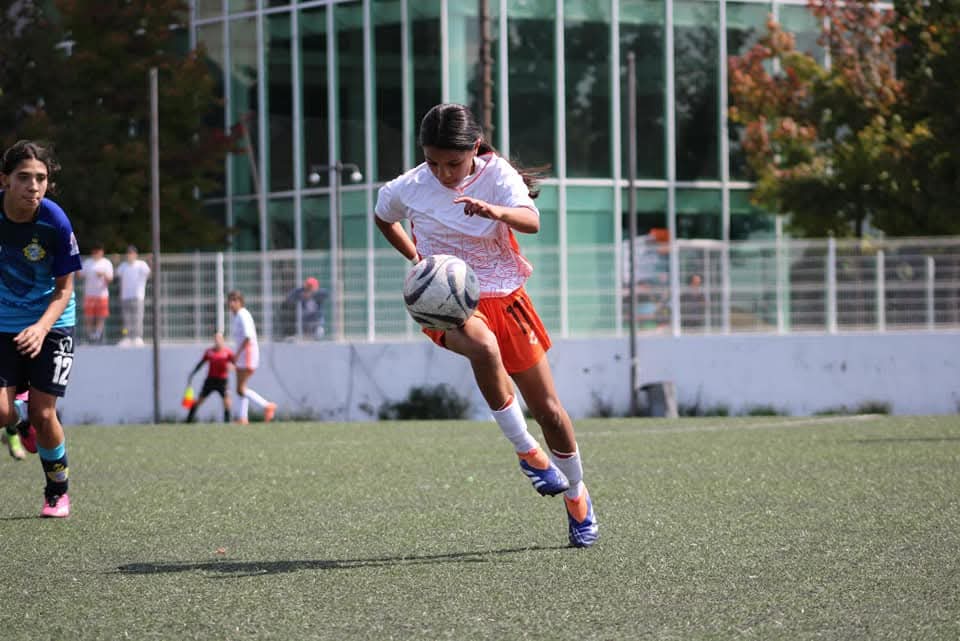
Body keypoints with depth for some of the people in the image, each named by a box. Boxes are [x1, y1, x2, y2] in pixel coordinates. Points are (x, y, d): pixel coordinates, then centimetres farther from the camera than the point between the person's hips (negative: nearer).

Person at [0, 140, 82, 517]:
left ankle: (58, 492, 18)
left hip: (51, 323, -2)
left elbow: (64, 288, -11)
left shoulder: (55, 222, -20)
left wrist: (41, 328, -27)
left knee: (42, 414, -6)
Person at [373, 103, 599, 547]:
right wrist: (416, 259, 8)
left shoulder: (497, 176, -12)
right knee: (483, 346, -39)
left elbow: (531, 221, -31)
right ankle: (526, 451, -24)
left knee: (548, 409, 3)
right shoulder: (409, 188, -7)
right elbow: (382, 217, 17)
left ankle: (577, 496, 29)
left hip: (502, 297, 1)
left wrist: (493, 210, -51)